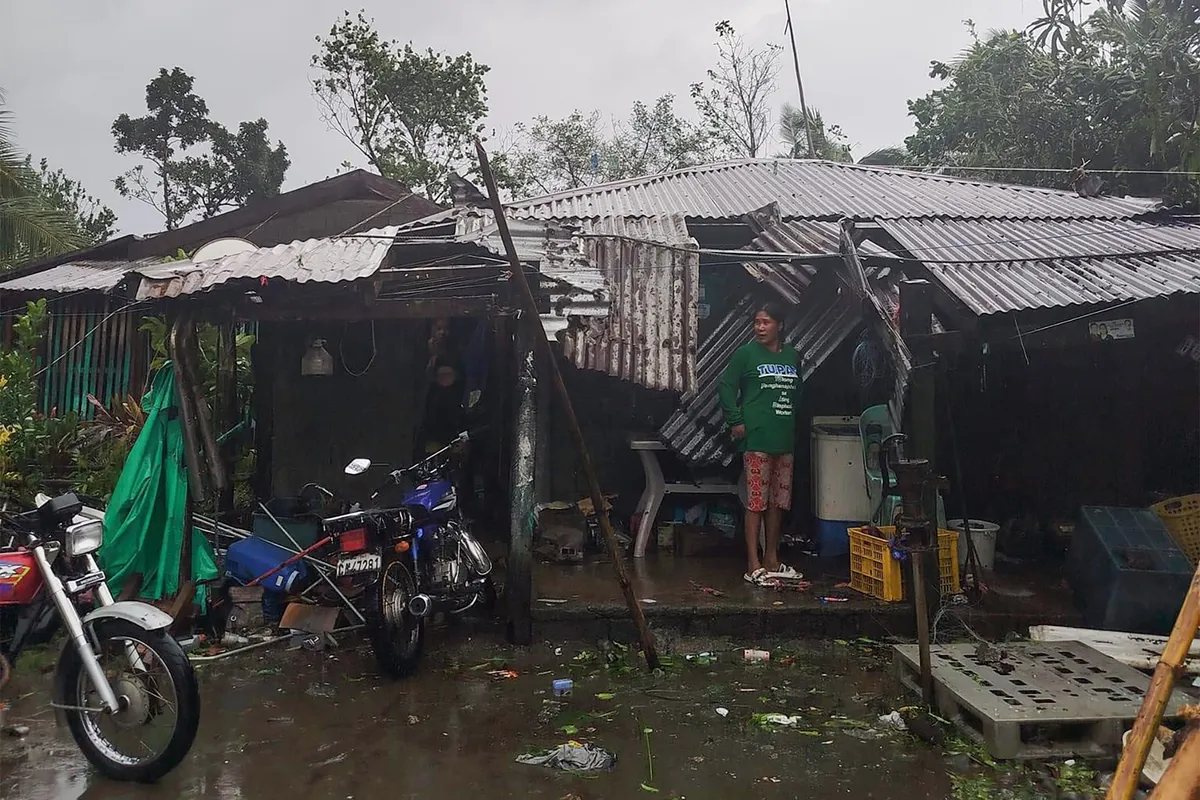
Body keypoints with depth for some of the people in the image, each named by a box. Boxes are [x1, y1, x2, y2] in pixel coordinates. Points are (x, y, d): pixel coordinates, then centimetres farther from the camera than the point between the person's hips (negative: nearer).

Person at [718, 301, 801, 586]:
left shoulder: (792, 357, 12)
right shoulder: (746, 353, -3)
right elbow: (726, 387, -5)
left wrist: (794, 427, 15)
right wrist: (736, 421, -11)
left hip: (785, 440, 6)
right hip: (756, 439, -6)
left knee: (778, 501, 11)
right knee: (757, 502, -5)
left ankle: (772, 559, 22)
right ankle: (754, 566, -2)